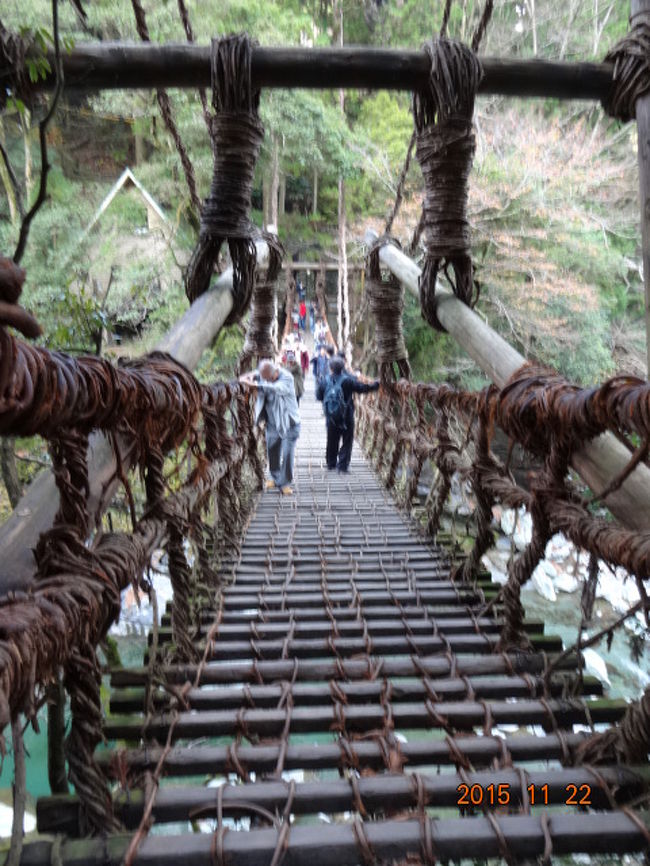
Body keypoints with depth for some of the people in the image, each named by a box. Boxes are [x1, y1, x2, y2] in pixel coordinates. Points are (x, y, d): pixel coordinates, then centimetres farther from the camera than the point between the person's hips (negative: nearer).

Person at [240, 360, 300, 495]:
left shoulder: (287, 378, -25)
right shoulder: (263, 374, -6)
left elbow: (274, 388, -42)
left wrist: (255, 384, -51)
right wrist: (251, 376, -28)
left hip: (288, 422, -5)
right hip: (272, 423, 5)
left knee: (287, 454, -5)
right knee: (272, 452, 13)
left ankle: (285, 483, 10)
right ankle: (275, 477, 34)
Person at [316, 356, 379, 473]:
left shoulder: (325, 381, -5)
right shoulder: (348, 380, -14)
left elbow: (319, 396, 3)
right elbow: (362, 387, -9)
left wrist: (318, 386, 23)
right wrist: (376, 384, 5)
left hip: (331, 418, 3)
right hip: (346, 417, -3)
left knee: (332, 441, 17)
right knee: (347, 441, 7)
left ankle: (331, 463, 27)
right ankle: (343, 464, 3)